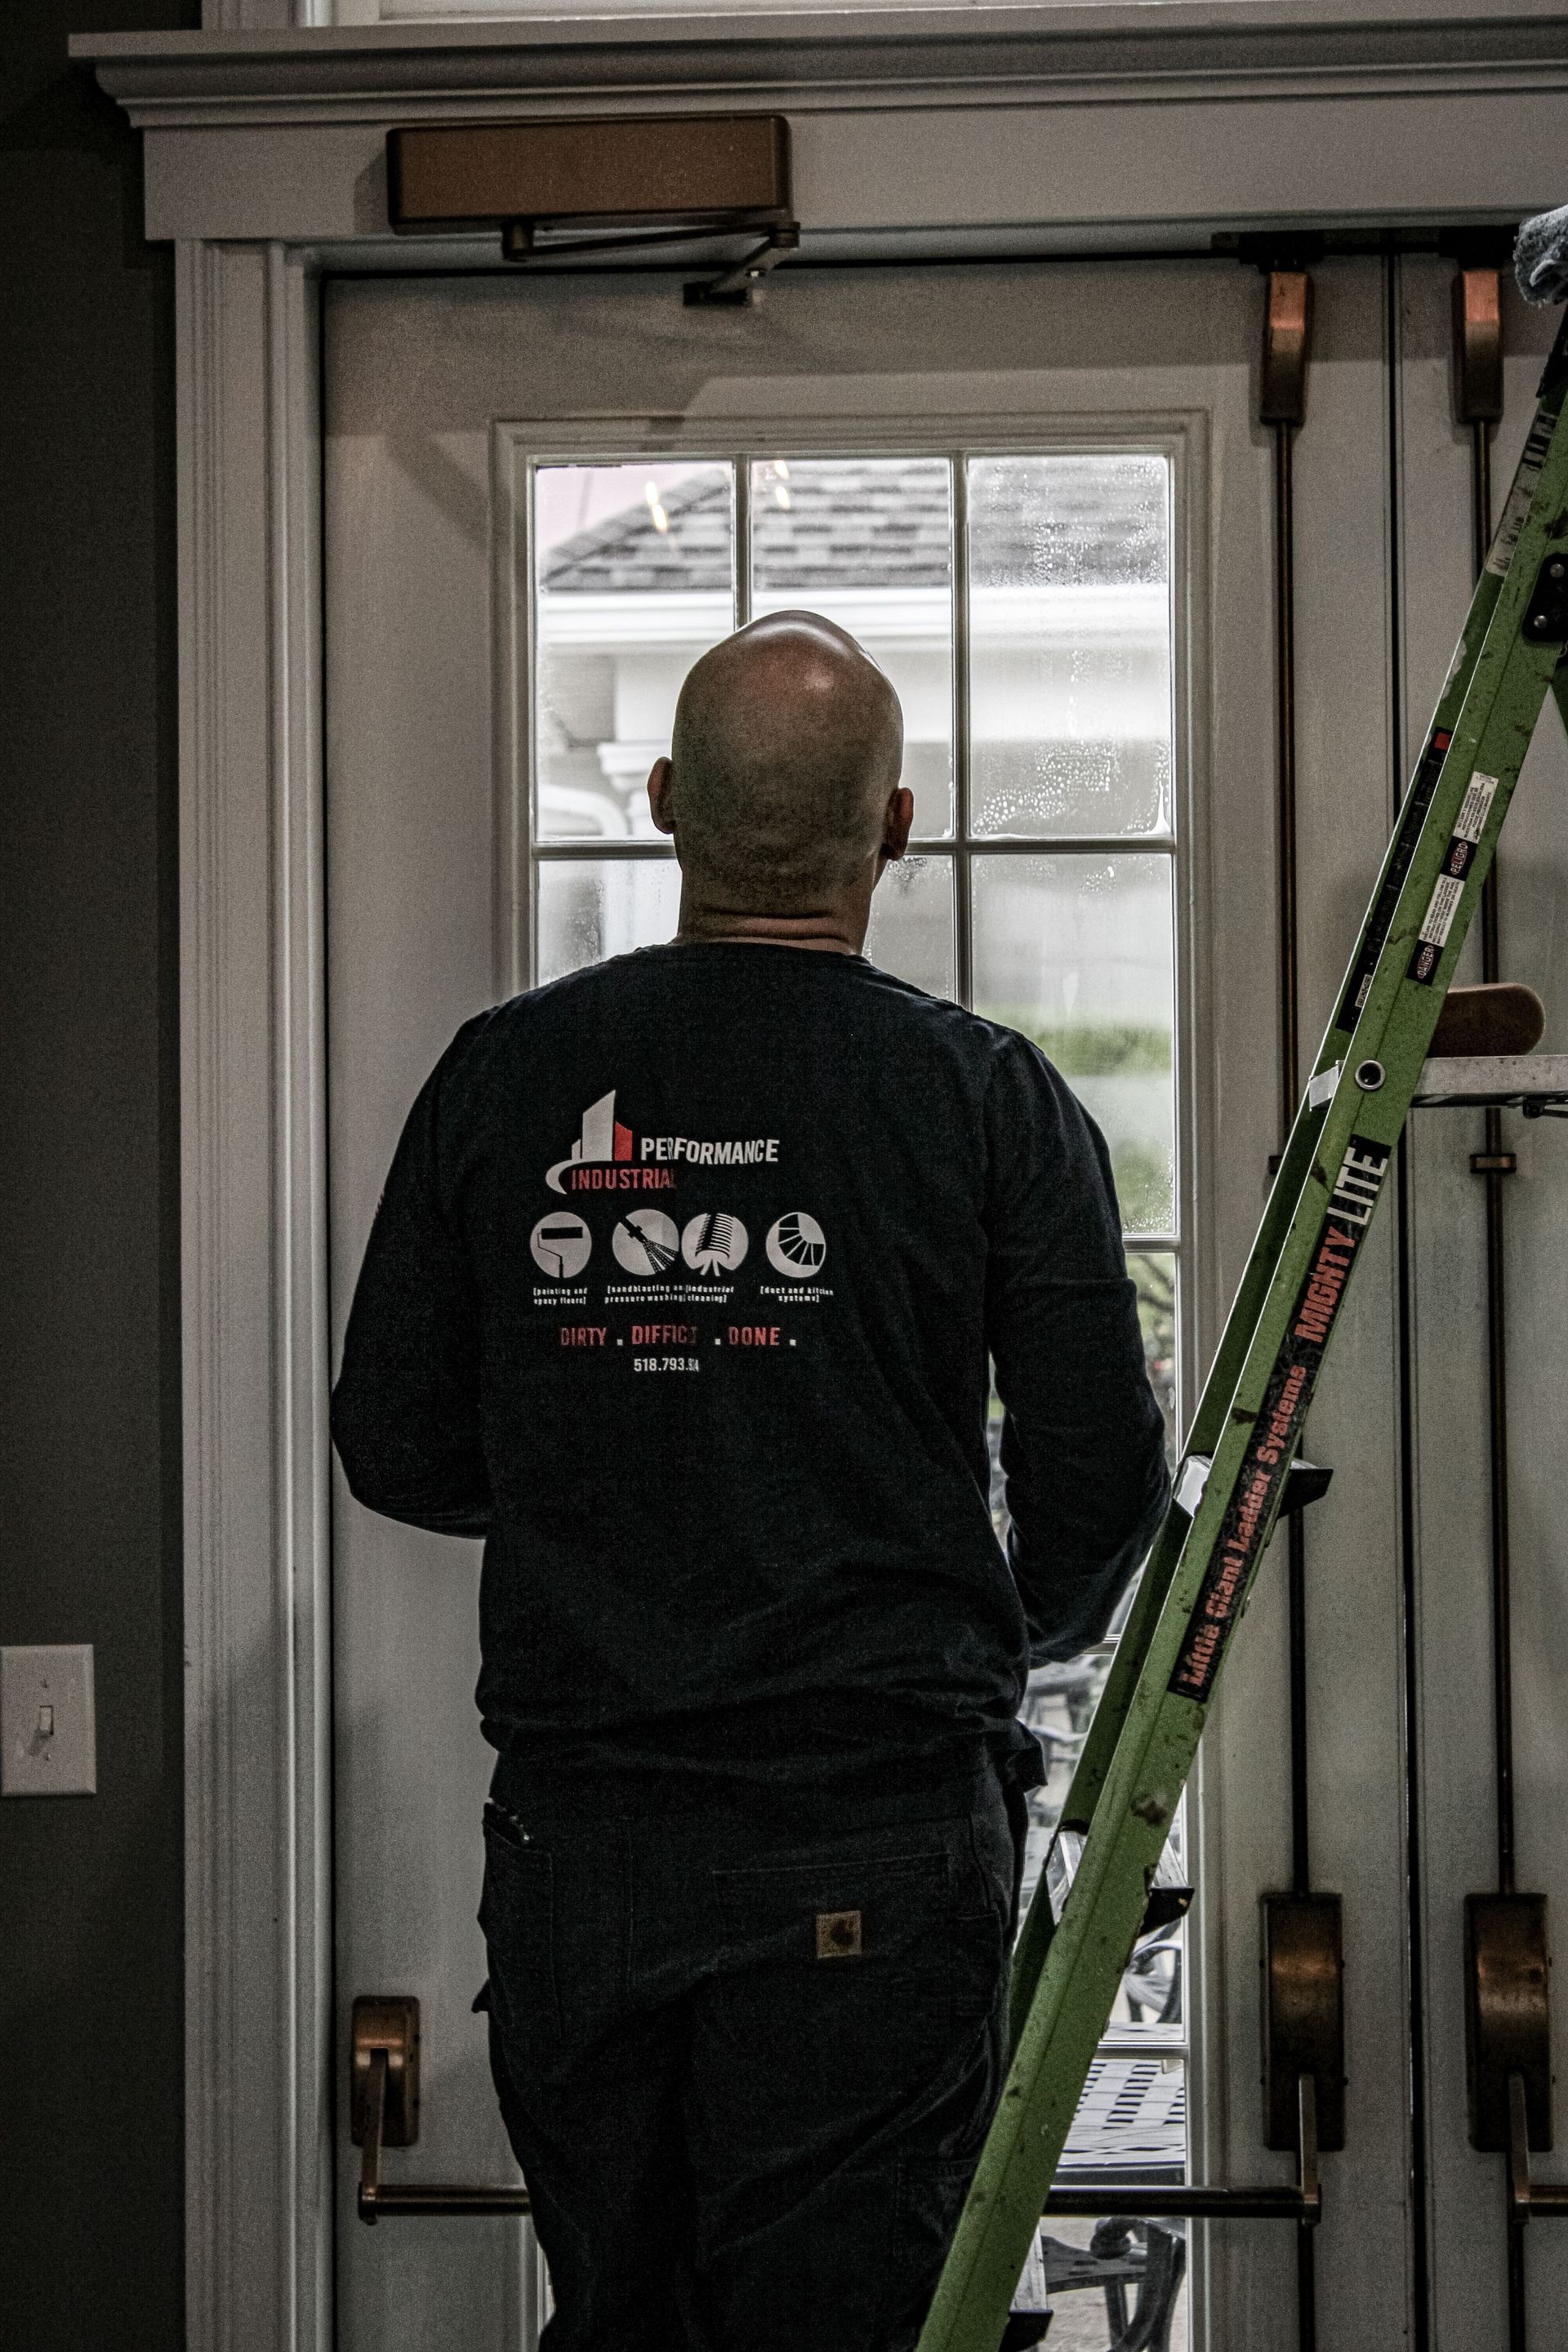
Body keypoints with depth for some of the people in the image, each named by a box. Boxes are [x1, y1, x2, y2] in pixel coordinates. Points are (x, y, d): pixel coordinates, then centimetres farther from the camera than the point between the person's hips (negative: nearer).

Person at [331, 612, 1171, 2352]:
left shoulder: (501, 1076, 1)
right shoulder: (987, 1098, -5)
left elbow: (396, 1454, 7)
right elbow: (1101, 1484, -4)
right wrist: (1025, 1626, 18)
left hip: (569, 1839, 3)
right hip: (874, 1846, -2)